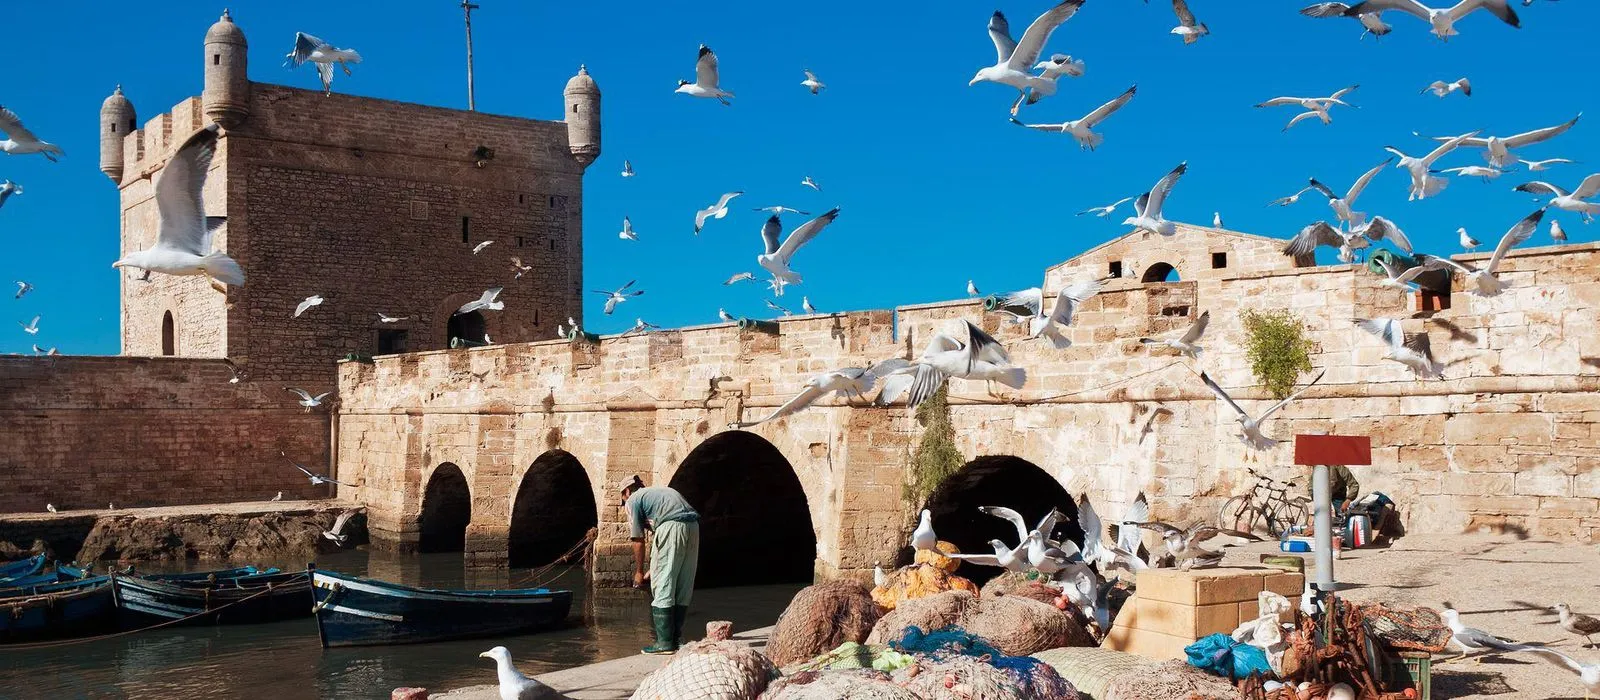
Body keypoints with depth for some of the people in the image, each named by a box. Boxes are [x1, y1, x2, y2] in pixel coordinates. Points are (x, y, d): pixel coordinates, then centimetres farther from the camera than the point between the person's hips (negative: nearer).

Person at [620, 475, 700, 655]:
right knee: (683, 590, 14)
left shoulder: (633, 500, 14)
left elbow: (638, 541, 9)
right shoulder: (659, 490, 35)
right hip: (693, 526, 7)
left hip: (672, 526, -7)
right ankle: (676, 639, 19)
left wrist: (639, 572, 20)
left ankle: (665, 643, 1)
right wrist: (654, 570, 35)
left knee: (662, 588, 0)